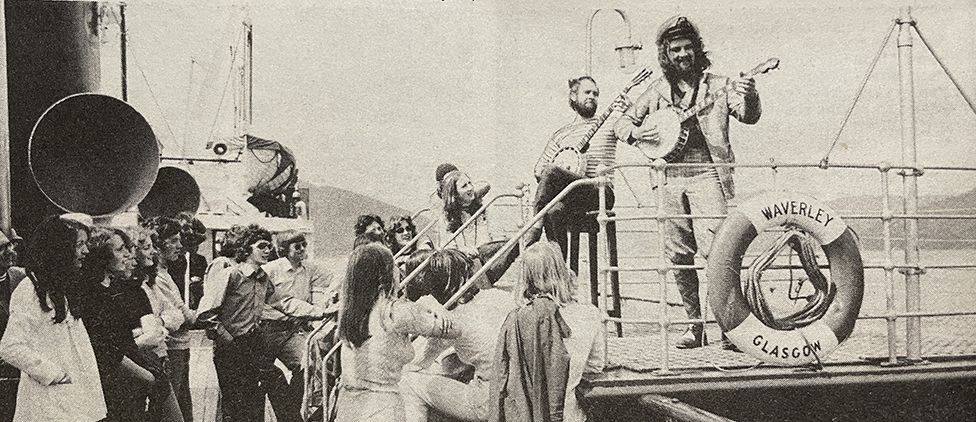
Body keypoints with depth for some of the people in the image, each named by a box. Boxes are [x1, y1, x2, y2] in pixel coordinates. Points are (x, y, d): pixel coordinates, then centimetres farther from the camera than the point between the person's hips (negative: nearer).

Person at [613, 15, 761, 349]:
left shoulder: (718, 86, 8)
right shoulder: (657, 91, 16)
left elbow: (748, 116, -5)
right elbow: (622, 123, 19)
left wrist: (748, 97, -27)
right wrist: (636, 133, -3)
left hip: (707, 175, -4)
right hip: (670, 180, 4)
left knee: (714, 250, -16)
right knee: (677, 256, 4)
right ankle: (696, 325, 14)